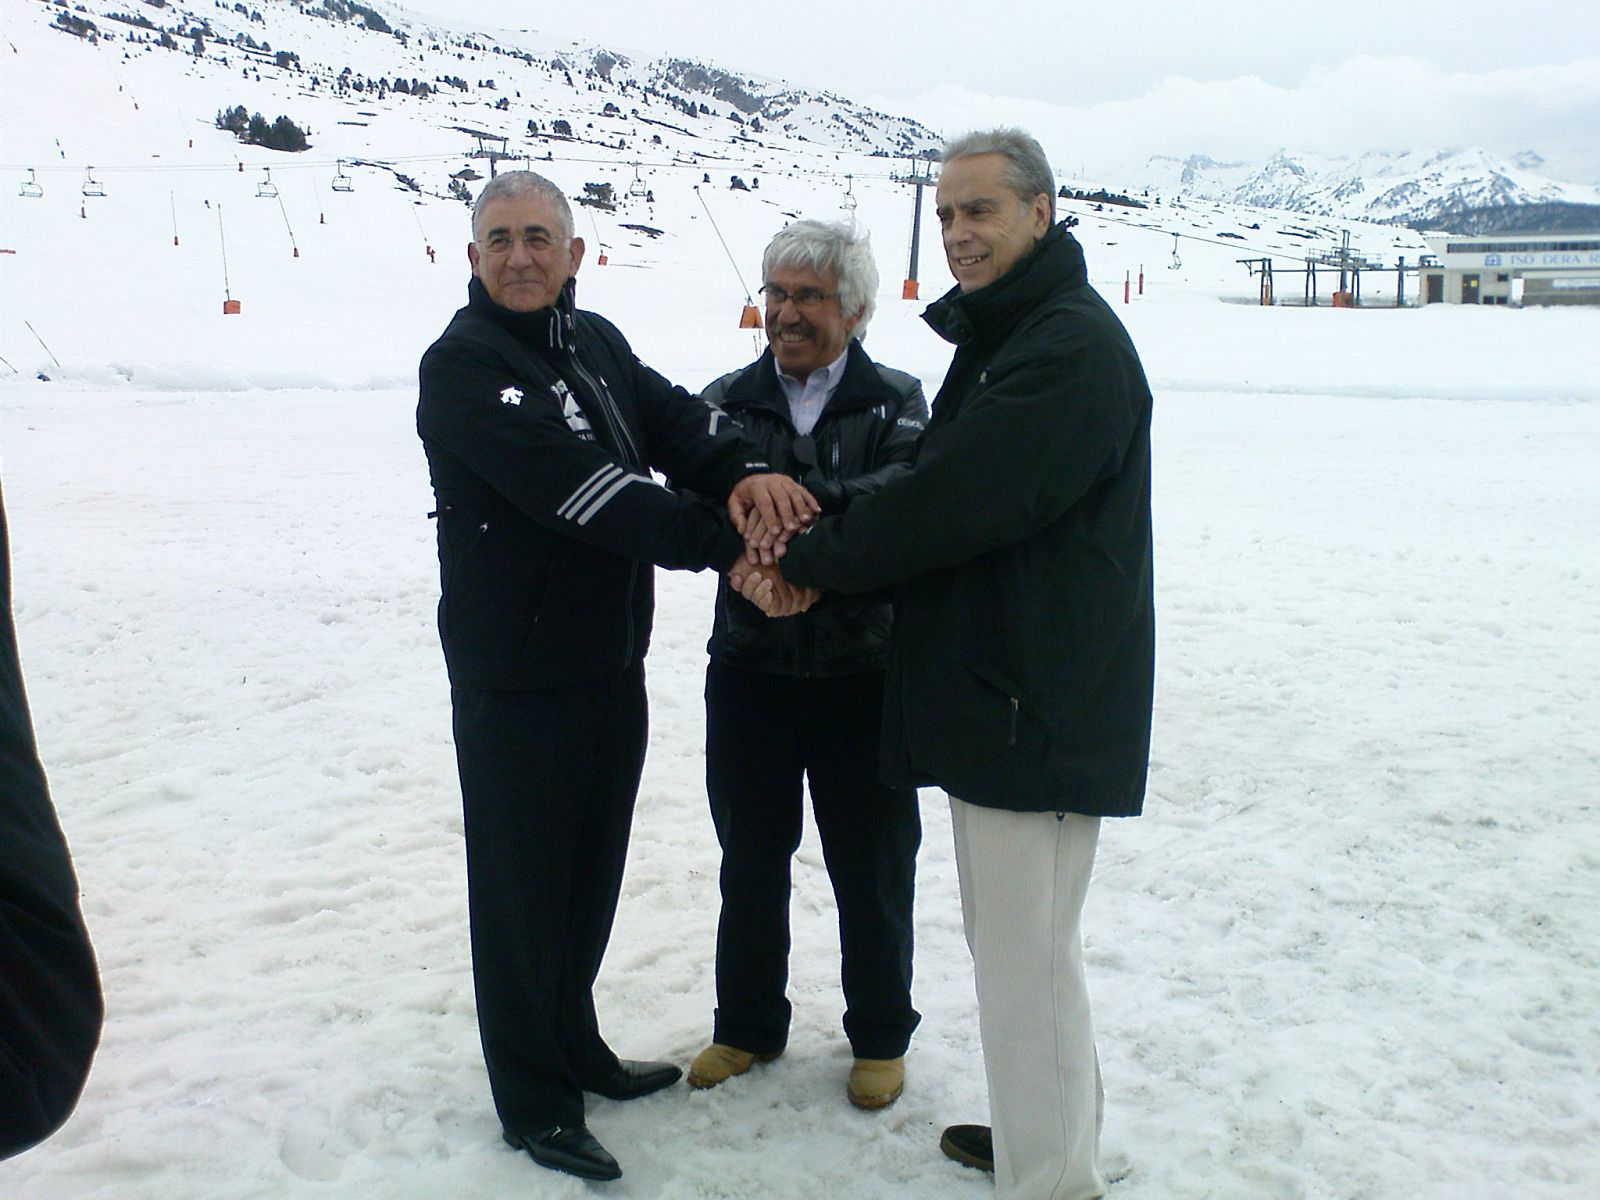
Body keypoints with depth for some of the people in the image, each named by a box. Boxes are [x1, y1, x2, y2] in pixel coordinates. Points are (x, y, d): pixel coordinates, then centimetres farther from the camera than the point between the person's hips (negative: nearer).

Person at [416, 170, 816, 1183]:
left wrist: (746, 470, -26)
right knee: (523, 888, 5)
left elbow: (679, 421, -2)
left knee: (591, 873, 19)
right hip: (516, 682, -7)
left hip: (613, 663, 7)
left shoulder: (598, 343, 8)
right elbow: (577, 489, -26)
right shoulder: (461, 367, -16)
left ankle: (574, 1047, 39)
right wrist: (728, 543, -29)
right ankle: (535, 1100, 22)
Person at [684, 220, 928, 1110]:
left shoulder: (896, 402, 0)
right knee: (751, 859, 15)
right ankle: (749, 1026, 35)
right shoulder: (729, 401, 5)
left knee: (872, 867, 10)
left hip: (863, 672, -2)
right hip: (749, 668, 2)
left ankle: (880, 1036, 31)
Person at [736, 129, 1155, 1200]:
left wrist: (805, 560, -10)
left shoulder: (1071, 346, -17)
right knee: (1026, 941, 20)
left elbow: (948, 505, -23)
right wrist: (811, 563, -4)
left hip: (1036, 703, -10)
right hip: (1002, 694, 10)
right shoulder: (1004, 337, 16)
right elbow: (943, 501, 12)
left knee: (1026, 954, -1)